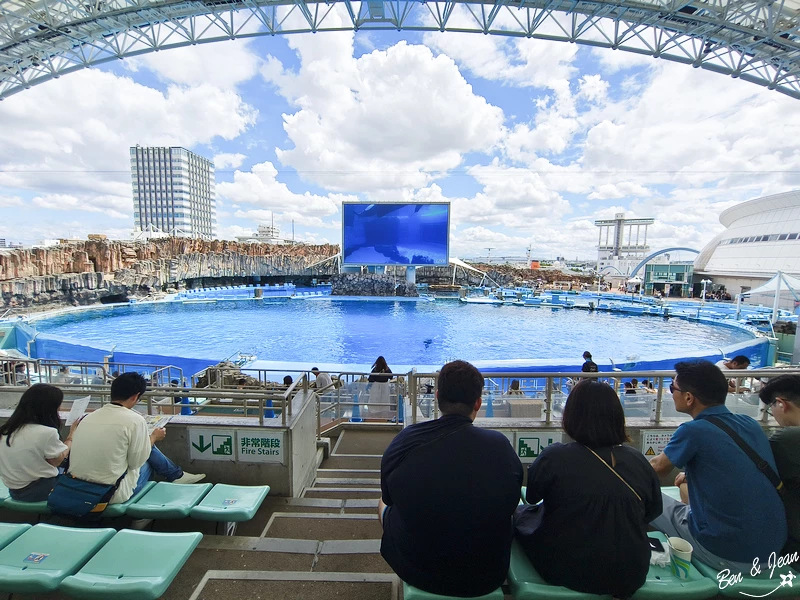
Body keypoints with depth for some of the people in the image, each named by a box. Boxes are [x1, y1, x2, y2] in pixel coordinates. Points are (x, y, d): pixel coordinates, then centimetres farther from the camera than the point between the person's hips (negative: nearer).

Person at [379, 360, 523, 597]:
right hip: (488, 578, 2)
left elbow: (389, 497, -2)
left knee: (383, 505, 27)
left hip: (417, 573, -1)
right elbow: (510, 502, -1)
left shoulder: (405, 441, -20)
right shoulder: (501, 445, -19)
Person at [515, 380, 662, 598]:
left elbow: (531, 498, -3)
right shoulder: (639, 460, -10)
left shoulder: (553, 457, -22)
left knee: (522, 514, 22)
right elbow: (654, 511, 8)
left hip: (566, 572, -4)